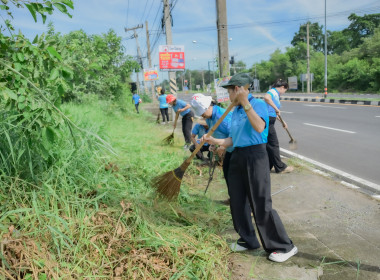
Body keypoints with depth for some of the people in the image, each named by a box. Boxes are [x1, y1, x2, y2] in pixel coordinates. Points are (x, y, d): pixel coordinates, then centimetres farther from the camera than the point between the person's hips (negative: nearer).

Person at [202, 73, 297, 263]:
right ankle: (248, 240, 30)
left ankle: (284, 247, 11)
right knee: (237, 202, 13)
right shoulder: (235, 111, 13)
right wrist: (215, 141, 5)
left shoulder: (258, 104, -9)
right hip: (237, 157, 8)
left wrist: (245, 103, -29)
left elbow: (259, 127, -29)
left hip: (255, 156, -8)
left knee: (261, 205, -6)